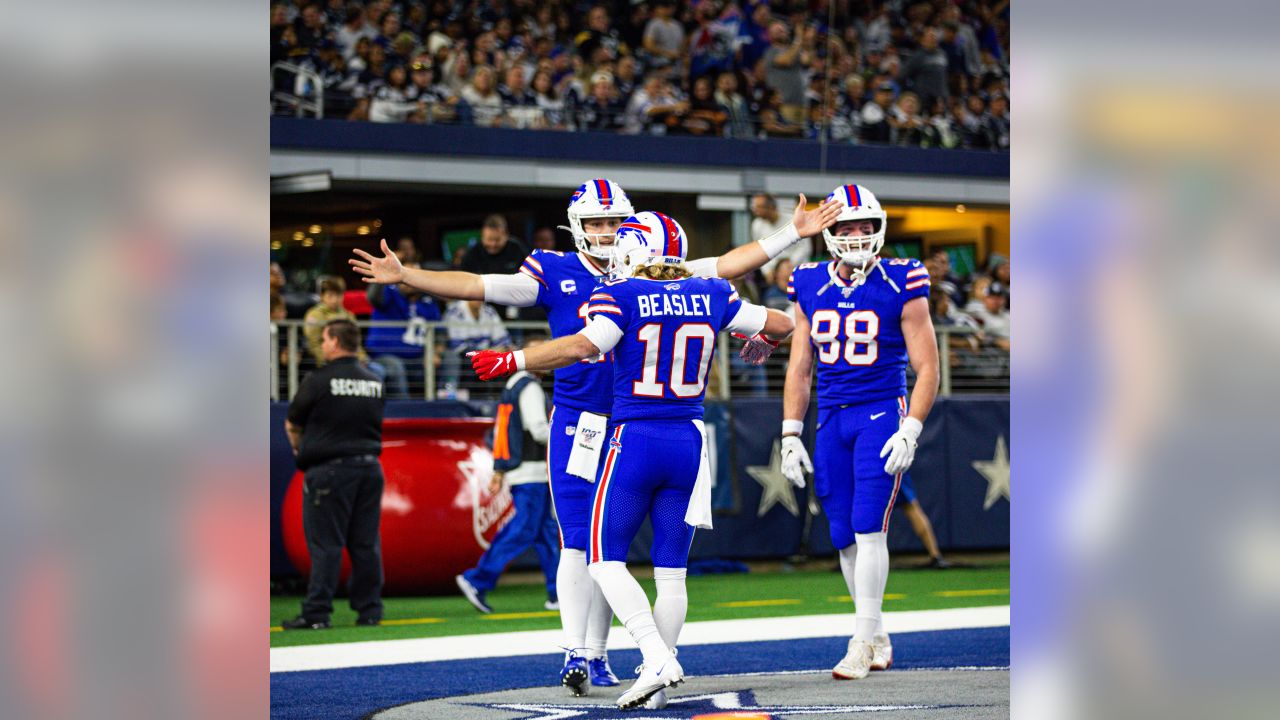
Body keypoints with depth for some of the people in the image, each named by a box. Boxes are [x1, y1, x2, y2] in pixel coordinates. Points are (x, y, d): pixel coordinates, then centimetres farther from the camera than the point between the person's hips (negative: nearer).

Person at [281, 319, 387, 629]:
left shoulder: (319, 381, -7)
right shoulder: (375, 382, 11)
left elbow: (292, 424, 4)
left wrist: (299, 450, 22)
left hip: (330, 468, -5)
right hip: (370, 466, 5)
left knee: (325, 543, -4)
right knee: (366, 543, 9)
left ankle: (316, 613, -4)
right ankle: (369, 610, 10)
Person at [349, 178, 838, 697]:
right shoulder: (555, 275, -1)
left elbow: (728, 266, 7)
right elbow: (475, 286, -5)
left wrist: (794, 232, 5)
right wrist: (403, 276, -13)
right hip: (575, 424, -2)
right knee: (576, 542, -9)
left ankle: (597, 654, 17)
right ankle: (575, 654, -10)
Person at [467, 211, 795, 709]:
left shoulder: (621, 295, -7)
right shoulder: (711, 296, 7)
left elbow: (583, 346, -22)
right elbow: (780, 323, 16)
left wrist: (512, 361, -13)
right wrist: (764, 339, 40)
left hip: (634, 440, -4)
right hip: (689, 442, 4)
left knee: (607, 560, 3)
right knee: (671, 570, 8)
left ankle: (657, 658, -15)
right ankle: (655, 684, 8)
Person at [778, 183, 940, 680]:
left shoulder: (900, 286, -6)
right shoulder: (810, 287, 6)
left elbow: (927, 368, -4)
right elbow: (799, 369, 13)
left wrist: (910, 433, -13)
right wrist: (791, 436, 8)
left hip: (882, 414, -5)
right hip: (831, 419, 5)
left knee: (869, 528, -13)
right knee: (844, 537, 5)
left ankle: (862, 642, -8)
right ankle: (878, 640, 18)